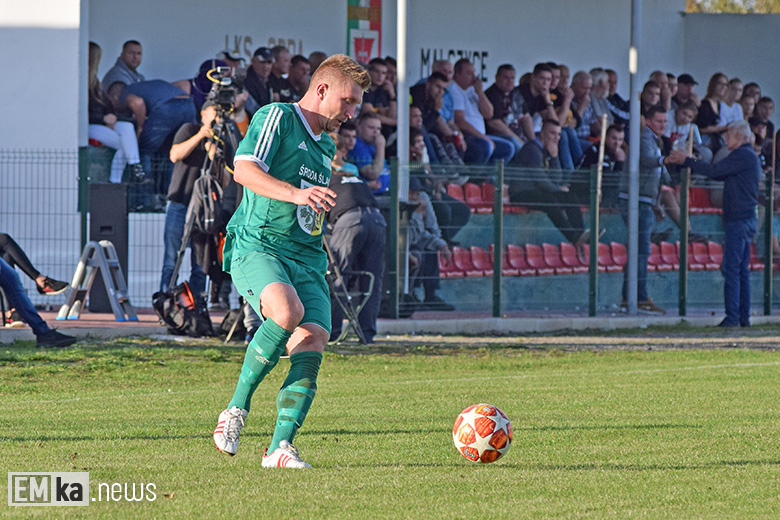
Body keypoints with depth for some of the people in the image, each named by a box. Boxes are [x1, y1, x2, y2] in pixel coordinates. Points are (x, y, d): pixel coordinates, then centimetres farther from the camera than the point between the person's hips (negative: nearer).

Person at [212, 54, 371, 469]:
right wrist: (296, 193, -28)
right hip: (256, 247, -7)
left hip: (306, 259, 7)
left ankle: (280, 447, -15)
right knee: (288, 311, -34)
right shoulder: (277, 117, 0)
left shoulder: (326, 147, 26)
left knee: (313, 339, -16)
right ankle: (236, 410, -17)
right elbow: (244, 169, -17)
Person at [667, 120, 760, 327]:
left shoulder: (742, 155, -12)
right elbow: (719, 174, 22)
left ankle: (732, 317, -13)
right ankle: (744, 317, 12)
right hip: (747, 219, 10)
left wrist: (686, 160, -8)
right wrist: (686, 163, 18)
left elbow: (714, 171, -17)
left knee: (731, 269, -10)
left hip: (738, 220, -10)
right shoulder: (749, 156, 20)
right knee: (742, 270, 11)